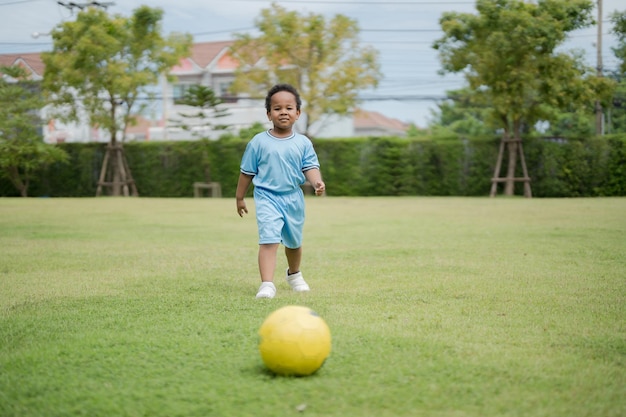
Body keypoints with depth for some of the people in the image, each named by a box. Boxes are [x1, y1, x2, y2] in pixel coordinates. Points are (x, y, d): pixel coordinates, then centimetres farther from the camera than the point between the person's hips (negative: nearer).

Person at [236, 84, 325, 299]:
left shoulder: (303, 143, 0)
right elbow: (247, 172, 3)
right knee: (269, 239, -21)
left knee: (294, 241, 21)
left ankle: (294, 273, 48)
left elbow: (310, 167, -4)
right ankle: (267, 284, -25)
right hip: (267, 197, -3)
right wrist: (240, 198, 8)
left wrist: (317, 182, -26)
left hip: (293, 198, 3)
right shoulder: (259, 142, -5)